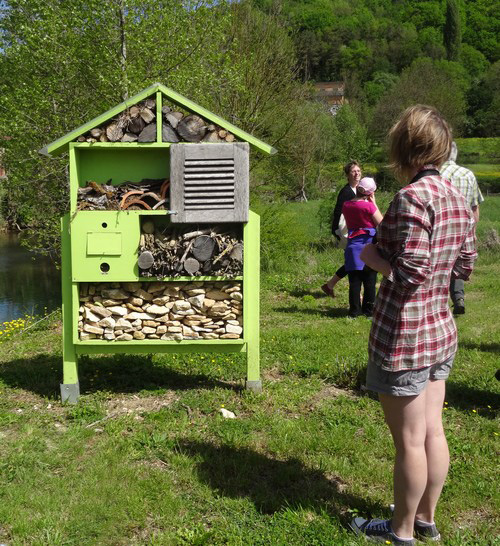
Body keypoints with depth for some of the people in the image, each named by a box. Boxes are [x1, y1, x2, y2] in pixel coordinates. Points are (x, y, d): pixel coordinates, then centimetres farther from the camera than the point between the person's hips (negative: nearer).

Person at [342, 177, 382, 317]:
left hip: (352, 245, 4)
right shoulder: (369, 206, -13)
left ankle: (354, 310, 9)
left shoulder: (346, 205, 4)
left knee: (354, 280, 7)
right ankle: (369, 310, 12)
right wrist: (374, 203, -2)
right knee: (370, 280, 7)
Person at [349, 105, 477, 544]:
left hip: (404, 336, -8)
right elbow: (465, 266, 11)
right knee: (432, 432, 17)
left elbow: (410, 272, -23)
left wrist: (374, 258, -6)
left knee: (409, 441, 5)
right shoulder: (456, 197, 6)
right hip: (441, 330, 8)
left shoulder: (412, 197, -19)